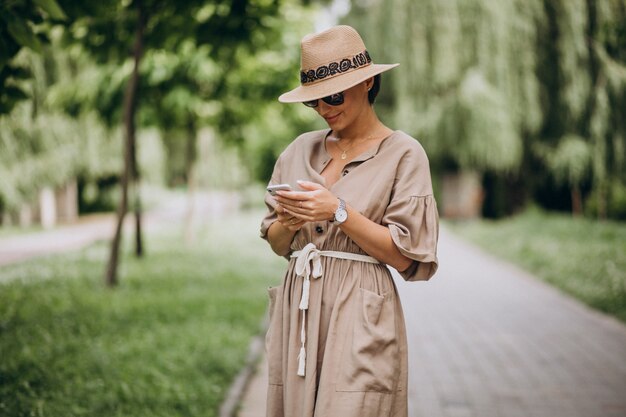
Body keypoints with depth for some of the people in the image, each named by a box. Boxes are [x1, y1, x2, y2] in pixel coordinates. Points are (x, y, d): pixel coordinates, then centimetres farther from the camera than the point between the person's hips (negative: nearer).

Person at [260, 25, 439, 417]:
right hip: (297, 310, 5)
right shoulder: (301, 150, 12)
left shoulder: (403, 154, -2)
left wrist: (339, 212, -15)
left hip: (361, 318, -5)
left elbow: (404, 256, -7)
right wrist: (288, 224, -6)